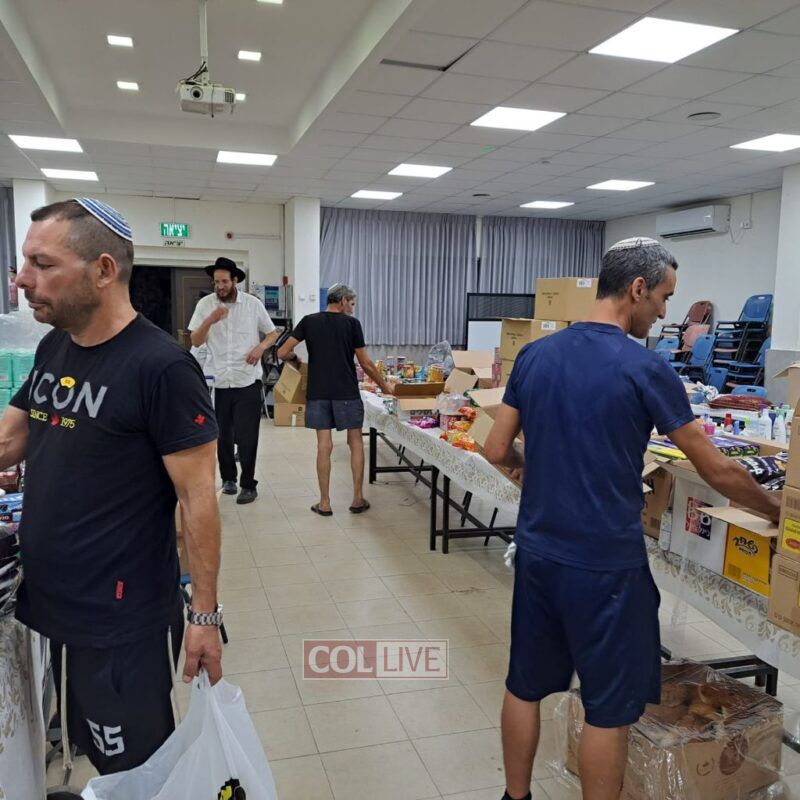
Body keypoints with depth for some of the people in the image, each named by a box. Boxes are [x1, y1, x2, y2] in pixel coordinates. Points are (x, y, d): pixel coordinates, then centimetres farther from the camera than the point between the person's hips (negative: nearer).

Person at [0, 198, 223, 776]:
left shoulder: (162, 367, -20)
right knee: (90, 750, 25)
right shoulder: (52, 349, 5)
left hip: (120, 620, -7)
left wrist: (205, 614, -16)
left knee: (136, 770, 13)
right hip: (49, 602, 7)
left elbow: (198, 497, -18)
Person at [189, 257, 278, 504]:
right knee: (221, 435, 11)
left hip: (247, 381, -1)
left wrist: (260, 347, -12)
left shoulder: (253, 303, -1)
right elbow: (195, 342, -3)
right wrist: (209, 321, -20)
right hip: (216, 381, 1)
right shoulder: (205, 304, -1)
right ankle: (228, 478, 29)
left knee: (246, 436, 0)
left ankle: (248, 485, 12)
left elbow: (272, 333, 9)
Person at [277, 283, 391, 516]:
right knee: (355, 442, 11)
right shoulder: (351, 323, -1)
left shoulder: (309, 321, 5)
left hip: (318, 393, 2)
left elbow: (282, 353, -1)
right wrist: (385, 387, 13)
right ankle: (358, 499, 13)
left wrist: (295, 357, 21)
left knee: (324, 445, 4)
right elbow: (366, 363, 1)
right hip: (347, 392, -2)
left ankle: (325, 503, 9)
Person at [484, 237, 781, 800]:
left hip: (537, 553, 6)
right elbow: (718, 472, -6)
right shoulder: (646, 369, -13)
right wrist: (777, 510, 11)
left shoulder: (535, 355, 1)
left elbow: (498, 450, 5)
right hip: (605, 565, -6)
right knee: (610, 708, 11)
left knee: (525, 685, 19)